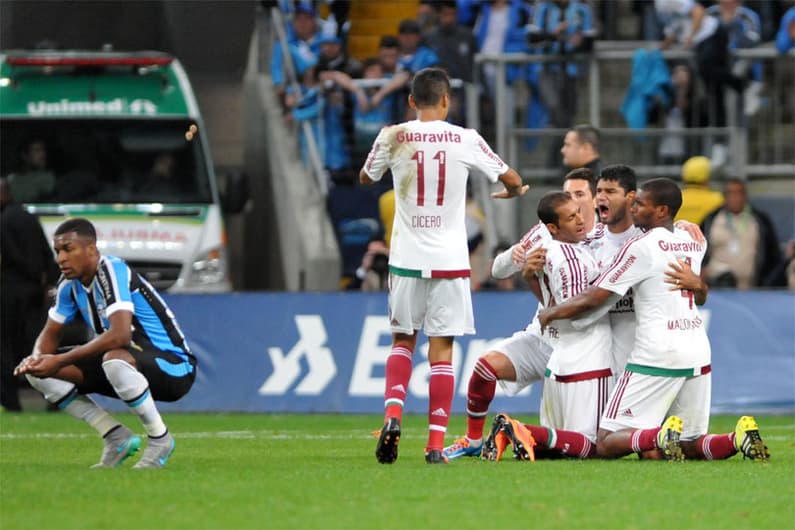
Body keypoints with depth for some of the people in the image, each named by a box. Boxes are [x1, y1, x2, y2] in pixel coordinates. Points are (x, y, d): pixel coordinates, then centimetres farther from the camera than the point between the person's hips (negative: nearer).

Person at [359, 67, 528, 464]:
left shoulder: (393, 138, -1)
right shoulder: (464, 140, -3)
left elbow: (365, 178, 18)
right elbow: (512, 180, 6)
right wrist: (512, 191, 30)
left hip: (407, 258, 1)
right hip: (449, 260, -1)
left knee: (402, 341, 16)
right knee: (441, 349, 2)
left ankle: (393, 413, -7)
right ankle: (436, 443, -3)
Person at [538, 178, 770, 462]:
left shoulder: (642, 246, -8)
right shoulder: (694, 241, 13)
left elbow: (593, 299, -5)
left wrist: (550, 313, 8)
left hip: (657, 354, -7)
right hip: (699, 351, 7)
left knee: (607, 443, -4)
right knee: (690, 446, 11)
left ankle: (661, 437, -29)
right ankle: (740, 438, -15)